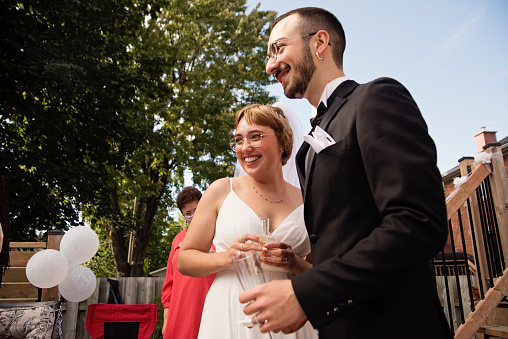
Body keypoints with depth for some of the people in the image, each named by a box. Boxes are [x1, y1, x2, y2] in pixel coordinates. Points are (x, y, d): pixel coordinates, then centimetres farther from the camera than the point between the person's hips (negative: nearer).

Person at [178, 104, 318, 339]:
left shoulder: (306, 202, 1)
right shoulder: (221, 190, -2)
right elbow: (184, 260, 1)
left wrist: (296, 265, -13)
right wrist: (226, 257, -16)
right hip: (228, 318, -1)